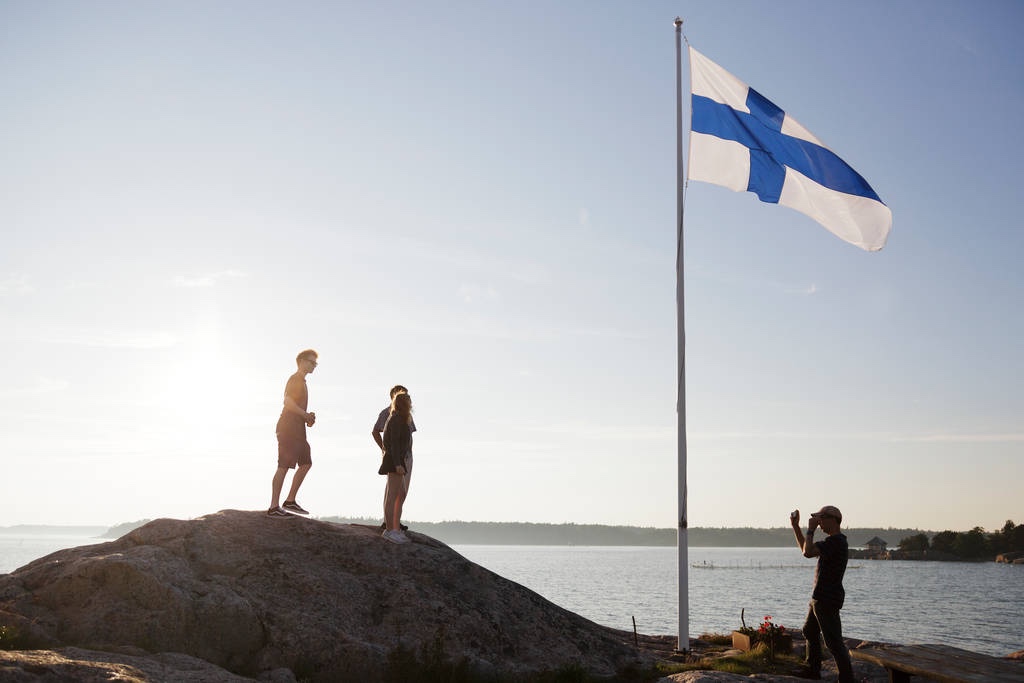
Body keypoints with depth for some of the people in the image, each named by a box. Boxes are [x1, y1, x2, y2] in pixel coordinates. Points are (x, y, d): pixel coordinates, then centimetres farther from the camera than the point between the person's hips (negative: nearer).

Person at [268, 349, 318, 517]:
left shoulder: (301, 382, 25)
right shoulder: (295, 379, -7)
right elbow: (288, 402, -22)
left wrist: (308, 417, 10)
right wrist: (307, 415, -13)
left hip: (297, 428, 10)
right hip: (289, 426, -10)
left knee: (306, 463, 10)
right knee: (284, 466, -12)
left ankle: (290, 501, 12)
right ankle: (274, 507, -13)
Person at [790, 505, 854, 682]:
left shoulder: (836, 542, -20)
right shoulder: (834, 541, 14)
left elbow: (808, 552, -29)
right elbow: (806, 549, 24)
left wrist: (810, 530, -17)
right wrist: (795, 526, 21)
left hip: (827, 600, -11)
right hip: (820, 597, 11)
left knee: (833, 641, -9)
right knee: (810, 632, 23)